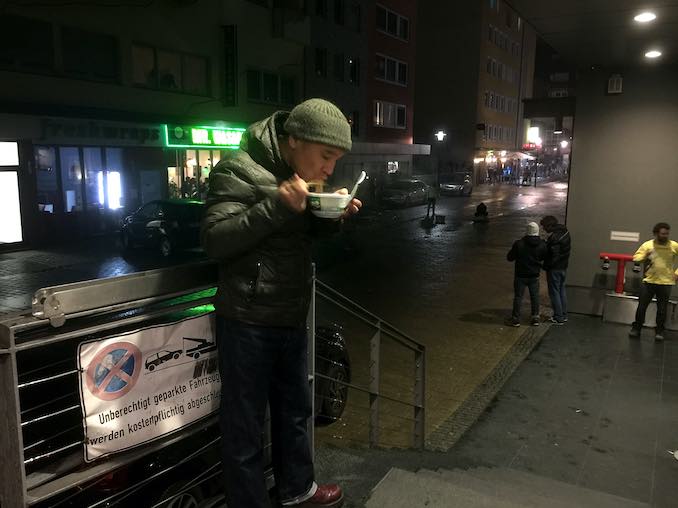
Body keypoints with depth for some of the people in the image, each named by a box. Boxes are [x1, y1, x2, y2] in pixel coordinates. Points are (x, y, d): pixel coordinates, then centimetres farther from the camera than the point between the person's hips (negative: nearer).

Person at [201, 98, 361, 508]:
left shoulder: (300, 173, 7)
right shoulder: (240, 170, -16)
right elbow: (214, 240, -21)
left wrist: (332, 214, -3)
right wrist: (278, 205, -29)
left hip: (292, 318, 8)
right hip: (248, 321, -8)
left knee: (295, 409, 22)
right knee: (245, 424, 5)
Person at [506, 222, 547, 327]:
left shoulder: (519, 244, -17)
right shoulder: (542, 245, -7)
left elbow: (509, 258, -9)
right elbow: (544, 258, 8)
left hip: (520, 276, -3)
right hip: (534, 276, 3)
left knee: (518, 297, 5)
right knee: (535, 296, 14)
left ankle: (516, 319, 11)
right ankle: (536, 318, 21)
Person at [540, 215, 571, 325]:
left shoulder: (554, 237, -24)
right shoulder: (565, 233, 6)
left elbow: (554, 256, -24)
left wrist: (546, 266, -12)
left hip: (554, 269, -9)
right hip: (564, 266, 9)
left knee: (554, 292, 1)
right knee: (562, 289, 19)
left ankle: (558, 318, 7)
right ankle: (564, 314, 28)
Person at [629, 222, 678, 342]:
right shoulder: (647, 244, 0)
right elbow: (636, 257, 2)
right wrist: (644, 256, -19)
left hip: (666, 282, 0)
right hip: (649, 281, 0)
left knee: (662, 309, 6)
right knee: (642, 306, 3)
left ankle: (659, 331, 19)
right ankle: (636, 328, 15)